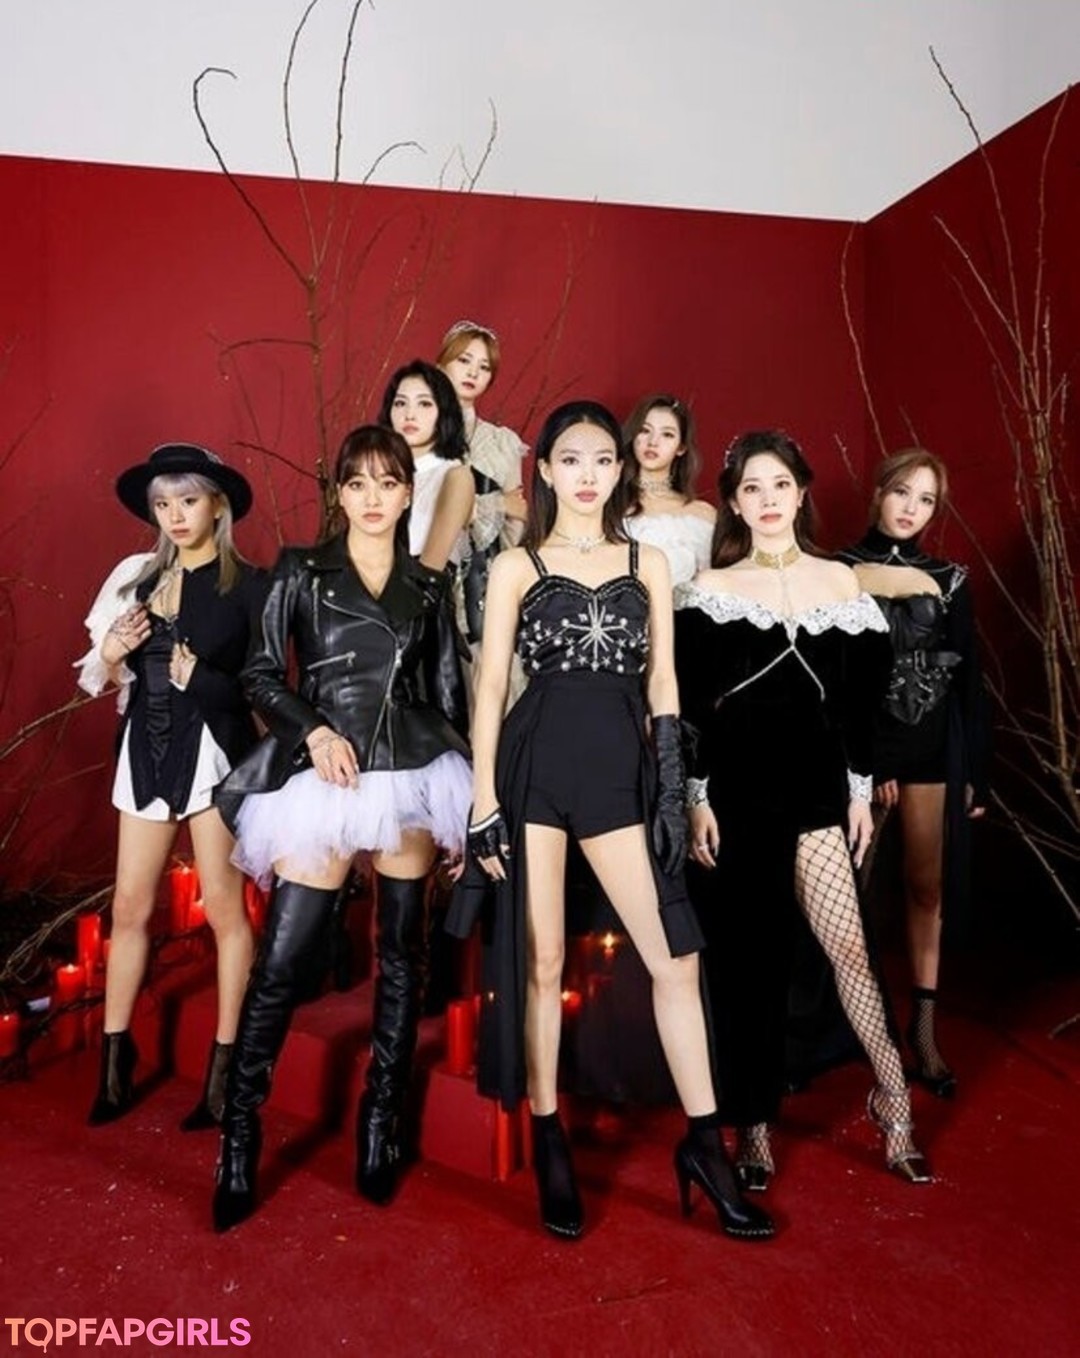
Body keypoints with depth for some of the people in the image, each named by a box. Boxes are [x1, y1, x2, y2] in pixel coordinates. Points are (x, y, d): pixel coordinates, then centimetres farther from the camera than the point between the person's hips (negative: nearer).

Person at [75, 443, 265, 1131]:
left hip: (212, 749, -5)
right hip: (146, 748, 5)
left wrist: (200, 679, -19)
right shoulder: (142, 577, 10)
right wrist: (112, 653, -7)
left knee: (224, 909, 3)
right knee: (131, 906, 11)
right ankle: (116, 1051, 26)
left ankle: (225, 1065, 15)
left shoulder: (247, 584, -5)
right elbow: (110, 677, 13)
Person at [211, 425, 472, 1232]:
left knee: (402, 949, 7)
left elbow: (450, 696, 10)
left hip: (413, 774, 2)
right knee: (283, 959, -5)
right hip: (326, 777, -2)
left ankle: (383, 1119, 22)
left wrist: (462, 805, 7)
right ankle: (240, 1129, 12)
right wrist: (314, 729, -14)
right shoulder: (302, 572, 5)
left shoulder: (429, 586, 10)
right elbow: (261, 672, 2)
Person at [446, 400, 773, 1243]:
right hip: (537, 768, -2)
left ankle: (704, 1142, 17)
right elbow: (492, 686, 1)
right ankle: (549, 1143, 22)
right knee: (540, 962, 5)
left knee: (676, 955, 0)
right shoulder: (516, 566, 5)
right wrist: (485, 801, -5)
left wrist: (675, 791, 3)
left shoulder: (648, 563, 11)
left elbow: (662, 683, 10)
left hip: (621, 770, 2)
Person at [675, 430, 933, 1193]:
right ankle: (754, 1125, 19)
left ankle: (893, 1095, 19)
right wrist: (697, 798, -7)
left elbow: (861, 699, 9)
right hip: (738, 792, -1)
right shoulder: (710, 590, 1)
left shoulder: (841, 583, 8)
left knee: (850, 948, -4)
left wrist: (860, 790, 5)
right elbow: (687, 708, -2)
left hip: (818, 788, 2)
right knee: (746, 959, 5)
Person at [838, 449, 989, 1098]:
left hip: (932, 744, 3)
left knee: (927, 884, 8)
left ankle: (925, 1027, 18)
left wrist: (976, 769, 7)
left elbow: (968, 678, 9)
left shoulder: (949, 579, 8)